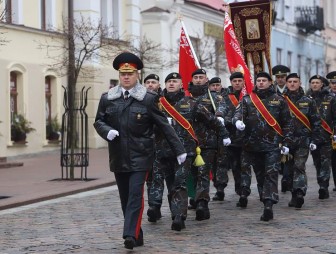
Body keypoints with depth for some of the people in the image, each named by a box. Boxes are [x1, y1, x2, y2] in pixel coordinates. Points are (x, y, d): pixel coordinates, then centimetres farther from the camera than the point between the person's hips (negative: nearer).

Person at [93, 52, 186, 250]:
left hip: (140, 156, -4)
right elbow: (98, 121, 12)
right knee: (125, 198, 8)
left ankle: (131, 234, -15)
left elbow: (164, 125, -3)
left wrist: (179, 150, -5)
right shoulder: (107, 99, 4)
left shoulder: (148, 98, -5)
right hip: (119, 157, 4)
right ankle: (137, 236, 19)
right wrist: (107, 131, -11)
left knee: (135, 194, -13)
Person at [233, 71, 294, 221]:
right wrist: (238, 121, -29)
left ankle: (268, 206, -18)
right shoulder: (247, 100, 9)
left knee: (271, 175, -11)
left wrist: (286, 143, 3)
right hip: (252, 145, 2)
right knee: (260, 175, 8)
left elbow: (287, 123, 8)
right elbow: (238, 113, -5)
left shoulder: (279, 100, 7)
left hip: (272, 146, -2)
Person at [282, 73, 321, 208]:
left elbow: (316, 121, 5)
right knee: (290, 169, 8)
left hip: (303, 141, -2)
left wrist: (314, 140, -1)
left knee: (299, 167, -14)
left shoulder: (308, 101, 5)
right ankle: (294, 195, 16)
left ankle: (299, 195, -22)